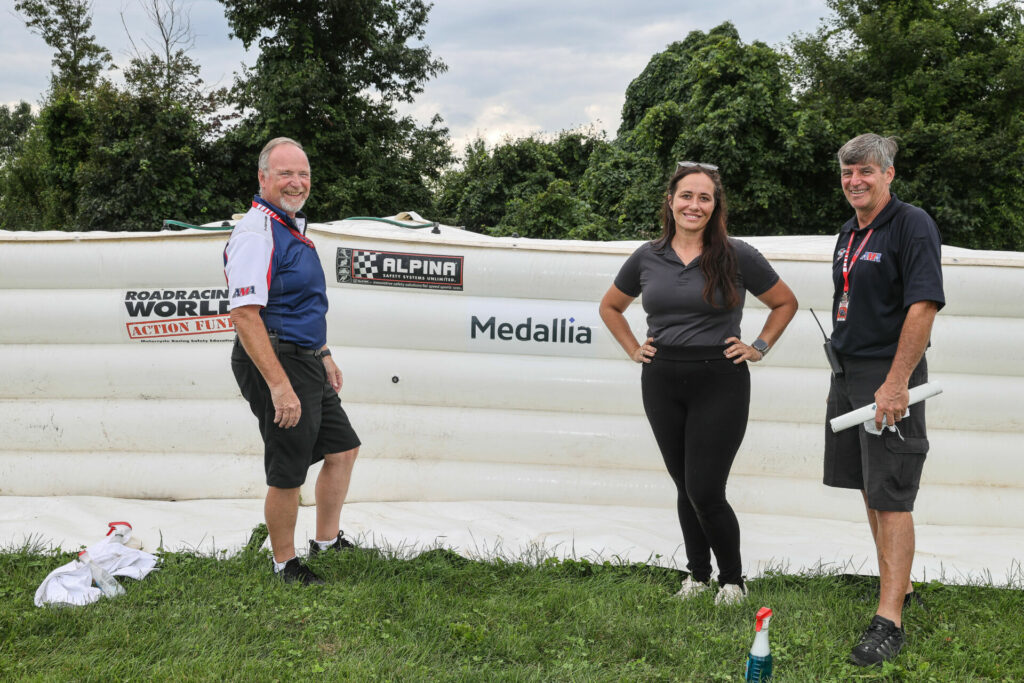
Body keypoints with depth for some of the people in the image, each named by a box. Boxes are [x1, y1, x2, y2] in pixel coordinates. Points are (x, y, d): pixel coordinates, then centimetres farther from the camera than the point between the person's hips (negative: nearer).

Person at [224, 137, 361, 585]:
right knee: (287, 473, 0)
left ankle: (327, 540, 34)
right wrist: (279, 386, -29)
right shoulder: (256, 233, -18)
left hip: (306, 361, 10)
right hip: (273, 363, -10)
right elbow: (244, 316, -26)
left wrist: (323, 356, 25)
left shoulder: (293, 227, 14)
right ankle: (285, 564, 17)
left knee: (342, 448, 19)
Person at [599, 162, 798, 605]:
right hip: (662, 382, 4)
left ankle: (733, 581, 13)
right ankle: (697, 575, 28)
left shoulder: (737, 257, -3)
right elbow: (610, 307, 21)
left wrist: (758, 348, 1)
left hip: (720, 382, -3)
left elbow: (785, 303, 9)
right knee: (684, 486, 11)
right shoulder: (647, 258, 5)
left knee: (705, 491, -7)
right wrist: (633, 349, 10)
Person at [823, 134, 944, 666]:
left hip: (889, 376, -9)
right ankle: (899, 585, 29)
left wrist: (896, 382, -24)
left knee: (891, 497, -8)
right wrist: (845, 370, 17)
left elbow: (923, 305, -20)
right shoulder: (849, 235, 15)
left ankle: (890, 620, -7)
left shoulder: (912, 225, -11)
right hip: (848, 374, 9)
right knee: (870, 488, 15)